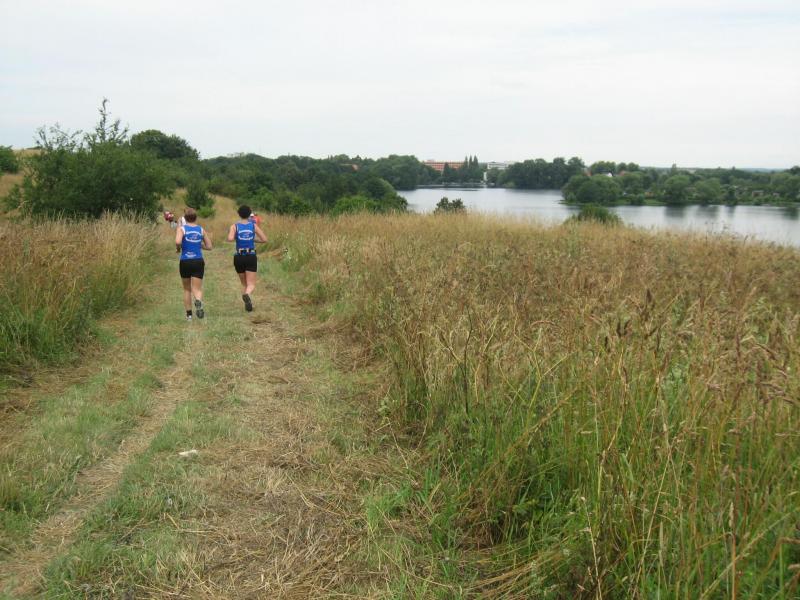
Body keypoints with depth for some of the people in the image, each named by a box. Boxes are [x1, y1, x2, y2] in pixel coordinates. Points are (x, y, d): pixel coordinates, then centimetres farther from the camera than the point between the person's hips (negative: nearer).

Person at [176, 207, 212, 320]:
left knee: (187, 289, 16)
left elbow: (177, 241, -21)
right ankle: (198, 301, -36)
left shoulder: (182, 228, -3)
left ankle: (189, 314, 19)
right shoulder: (201, 230, 6)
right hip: (198, 262, 1)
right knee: (197, 289, -2)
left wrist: (178, 249, 0)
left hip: (185, 262, -1)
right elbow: (209, 246, 10)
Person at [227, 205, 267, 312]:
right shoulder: (253, 225, 1)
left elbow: (230, 239, -18)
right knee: (251, 284, -4)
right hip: (251, 257, -1)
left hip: (239, 258, 1)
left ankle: (247, 303, 9)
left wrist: (232, 236, 4)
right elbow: (264, 239, -1)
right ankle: (246, 295, -36)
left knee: (244, 284, 19)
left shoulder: (234, 226, -1)